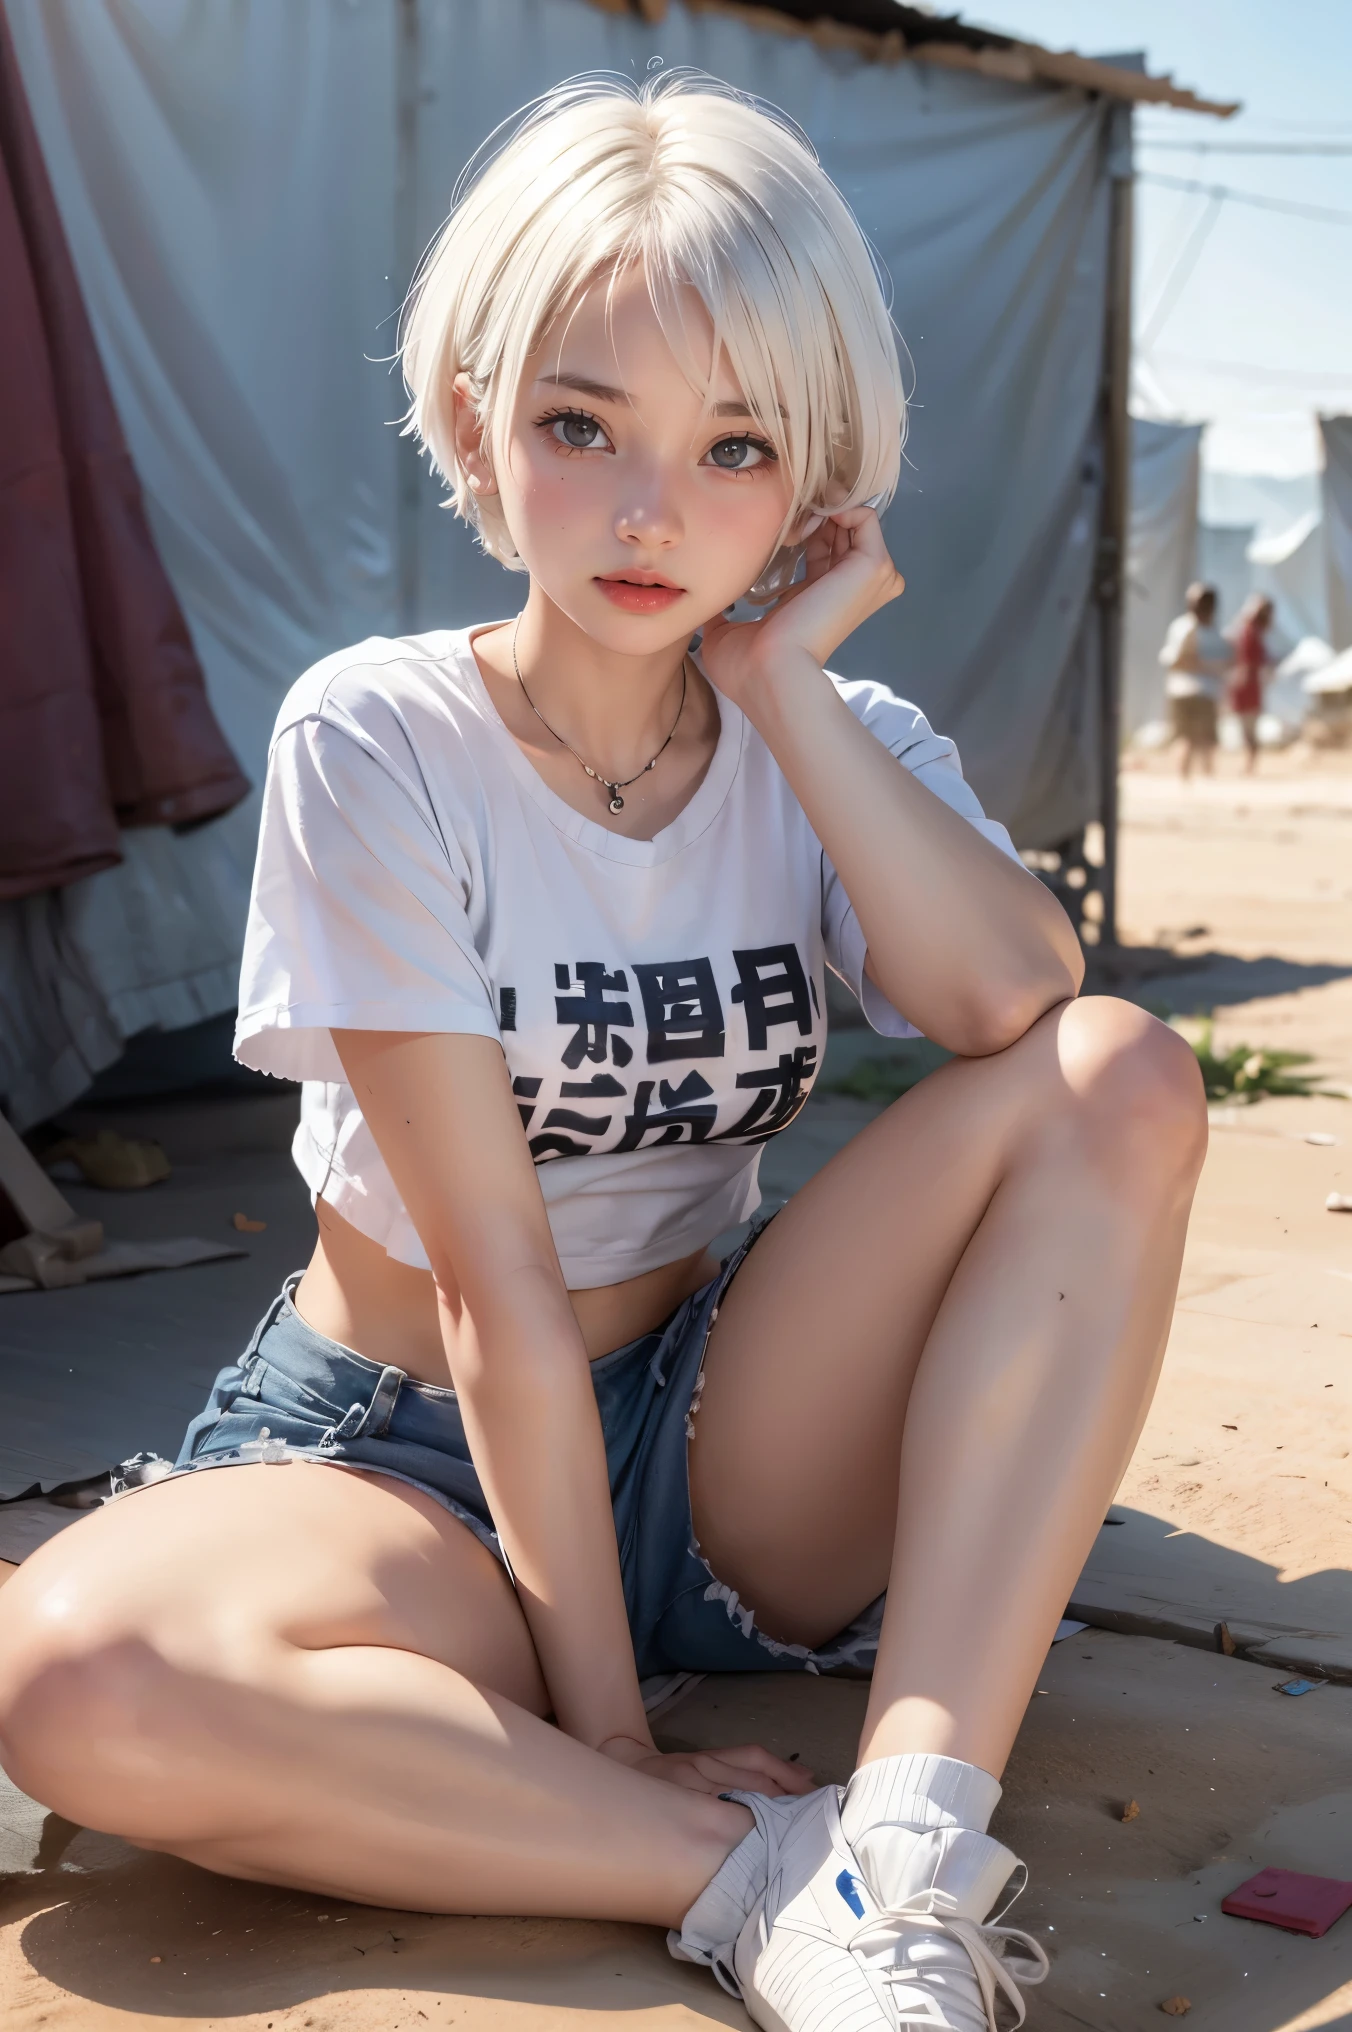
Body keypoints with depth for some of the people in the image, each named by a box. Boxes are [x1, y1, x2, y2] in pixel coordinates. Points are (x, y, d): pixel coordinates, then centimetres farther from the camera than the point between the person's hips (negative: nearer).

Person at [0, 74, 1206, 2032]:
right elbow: (495, 1290, -18)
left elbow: (1022, 1006, -23)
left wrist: (787, 680, -20)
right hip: (408, 1454, -3)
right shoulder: (378, 744, -13)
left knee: (1130, 1083, -21)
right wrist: (608, 1728, -18)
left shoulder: (845, 749, 0)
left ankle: (909, 1845, -29)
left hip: (722, 1447, 3)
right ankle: (776, 1868, -25)